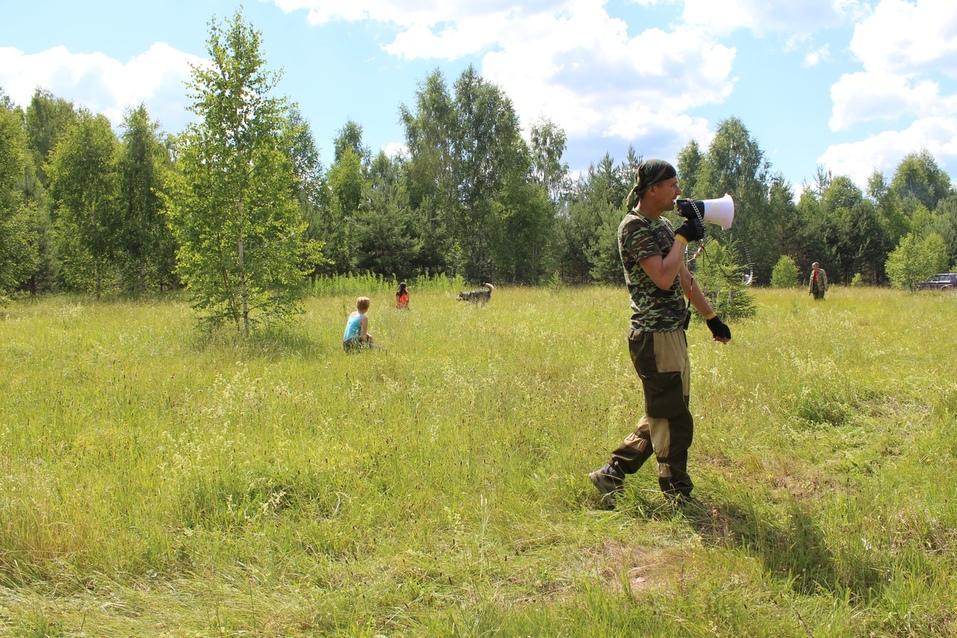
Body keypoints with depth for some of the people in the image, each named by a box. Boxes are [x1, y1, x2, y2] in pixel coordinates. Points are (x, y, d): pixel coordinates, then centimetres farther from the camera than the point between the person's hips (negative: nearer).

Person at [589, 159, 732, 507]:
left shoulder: (663, 224, 16)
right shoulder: (634, 227, -14)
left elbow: (684, 276, 23)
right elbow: (663, 278, -25)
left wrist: (711, 315, 25)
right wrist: (684, 237, -15)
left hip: (673, 333, 10)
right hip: (654, 337, -10)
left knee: (661, 417, 15)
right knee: (674, 420, -2)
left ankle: (612, 474, 21)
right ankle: (678, 498, 10)